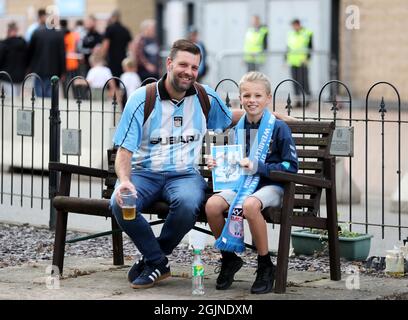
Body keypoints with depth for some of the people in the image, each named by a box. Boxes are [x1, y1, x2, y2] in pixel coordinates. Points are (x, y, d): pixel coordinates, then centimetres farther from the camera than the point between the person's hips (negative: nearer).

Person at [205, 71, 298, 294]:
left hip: (271, 186, -5)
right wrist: (219, 164, 4)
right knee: (212, 205, -24)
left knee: (250, 205, -38)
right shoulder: (239, 128, 13)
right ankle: (229, 259, 0)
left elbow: (291, 166, -9)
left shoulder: (279, 128, -6)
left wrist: (258, 167, -17)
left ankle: (266, 267, -19)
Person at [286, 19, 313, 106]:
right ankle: (298, 100, 6)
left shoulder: (307, 33, -1)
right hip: (293, 62, 5)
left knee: (304, 81, -8)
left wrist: (307, 59, -13)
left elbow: (310, 47, -3)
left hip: (303, 62, -5)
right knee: (295, 81, 3)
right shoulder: (291, 34, 14)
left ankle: (308, 98, 8)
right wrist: (287, 59, 11)